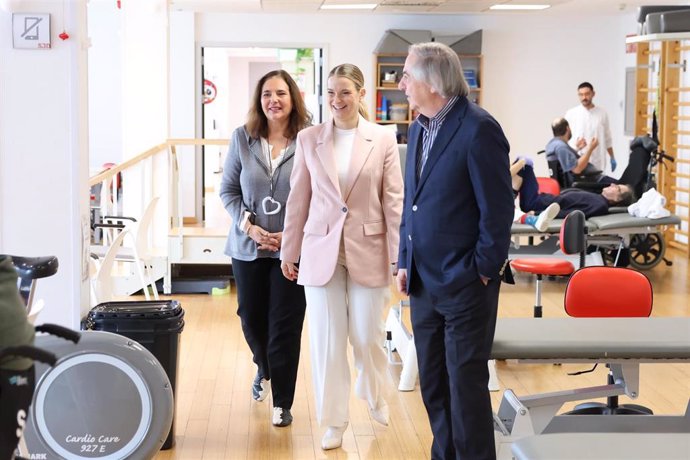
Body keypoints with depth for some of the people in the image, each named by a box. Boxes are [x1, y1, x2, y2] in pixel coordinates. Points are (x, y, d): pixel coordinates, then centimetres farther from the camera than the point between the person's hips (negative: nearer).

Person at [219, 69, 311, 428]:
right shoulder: (242, 138, 0)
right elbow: (228, 190, 5)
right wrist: (248, 225, -9)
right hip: (248, 246, 3)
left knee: (285, 326, 1)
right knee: (251, 317, 16)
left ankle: (282, 402, 16)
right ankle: (264, 369, 47)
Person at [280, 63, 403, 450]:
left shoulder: (383, 140, -2)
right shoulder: (309, 139, 2)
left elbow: (394, 201, -2)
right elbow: (298, 199, 6)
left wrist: (400, 256, -5)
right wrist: (290, 251, 8)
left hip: (368, 250, -1)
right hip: (321, 250, 1)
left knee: (368, 335, 6)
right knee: (327, 340, 4)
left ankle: (375, 395, 37)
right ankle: (335, 421, 18)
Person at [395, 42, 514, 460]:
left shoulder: (478, 128, -15)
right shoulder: (419, 129, 10)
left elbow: (498, 208, -15)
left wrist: (484, 270, -11)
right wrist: (406, 262, 11)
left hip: (465, 284, -8)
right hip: (425, 282, 8)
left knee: (465, 383, 1)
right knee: (433, 384, 14)